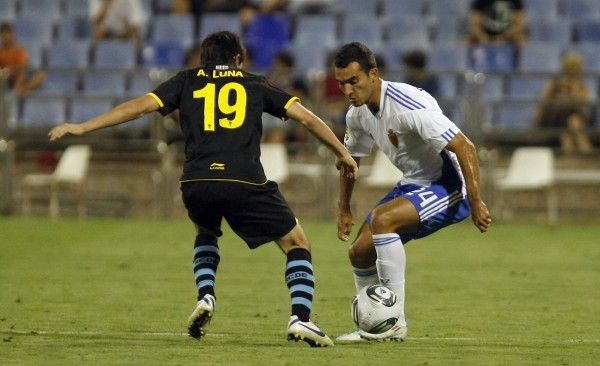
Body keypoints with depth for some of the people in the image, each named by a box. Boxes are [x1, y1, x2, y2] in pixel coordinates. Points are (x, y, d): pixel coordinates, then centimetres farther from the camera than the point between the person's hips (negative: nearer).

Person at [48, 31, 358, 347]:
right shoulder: (254, 85, 21)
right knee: (297, 244, 14)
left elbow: (140, 105, 12)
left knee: (206, 233, 36)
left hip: (196, 183, 2)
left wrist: (83, 127, 15)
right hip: (245, 183, -2)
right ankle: (300, 318, -7)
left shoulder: (188, 82, 21)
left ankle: (205, 298, 13)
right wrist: (342, 153, 30)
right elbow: (306, 117, 19)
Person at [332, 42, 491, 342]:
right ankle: (374, 326, 23)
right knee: (360, 252, 3)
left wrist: (476, 203, -31)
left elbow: (465, 148, -29)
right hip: (413, 184, 9)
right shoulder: (357, 114, -1)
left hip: (449, 186, -9)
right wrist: (344, 210, 24)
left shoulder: (408, 106, -28)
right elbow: (351, 158, 21)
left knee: (382, 219, -30)